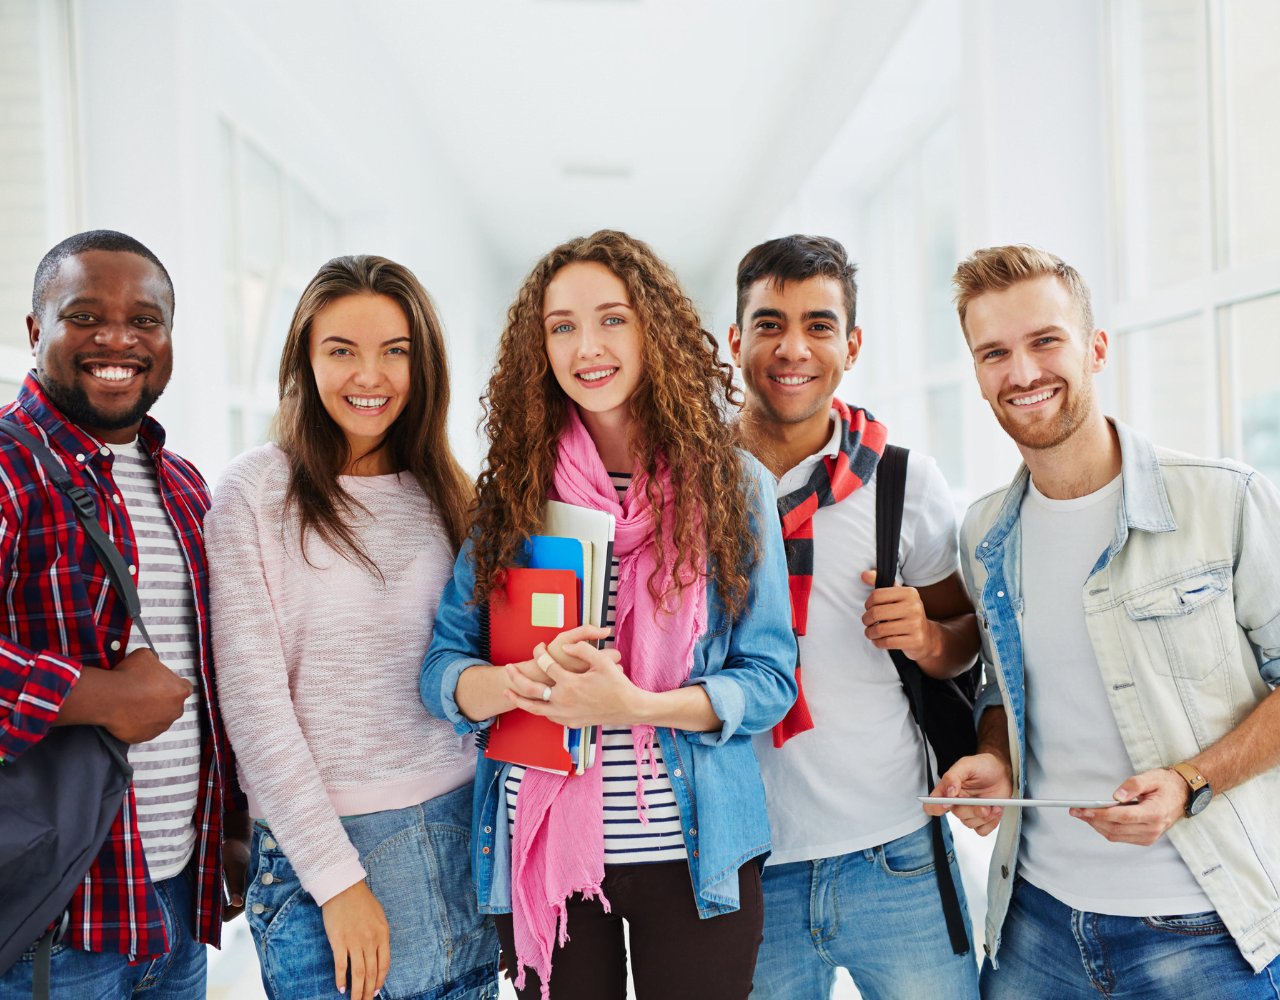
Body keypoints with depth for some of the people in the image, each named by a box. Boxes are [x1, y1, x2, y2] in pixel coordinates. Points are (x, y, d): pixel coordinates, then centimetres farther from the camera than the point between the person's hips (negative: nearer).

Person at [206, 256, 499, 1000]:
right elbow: (253, 700, -9)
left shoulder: (446, 491, 8)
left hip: (462, 827, 4)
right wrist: (337, 876, -13)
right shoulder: (258, 490, -6)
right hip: (324, 838, -4)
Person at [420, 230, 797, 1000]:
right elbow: (442, 669, -1)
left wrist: (636, 704, -21)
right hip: (541, 851, 1)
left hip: (692, 856, -1)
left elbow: (770, 681, -4)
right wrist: (523, 681, -23)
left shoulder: (733, 484, -2)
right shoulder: (513, 489, 2)